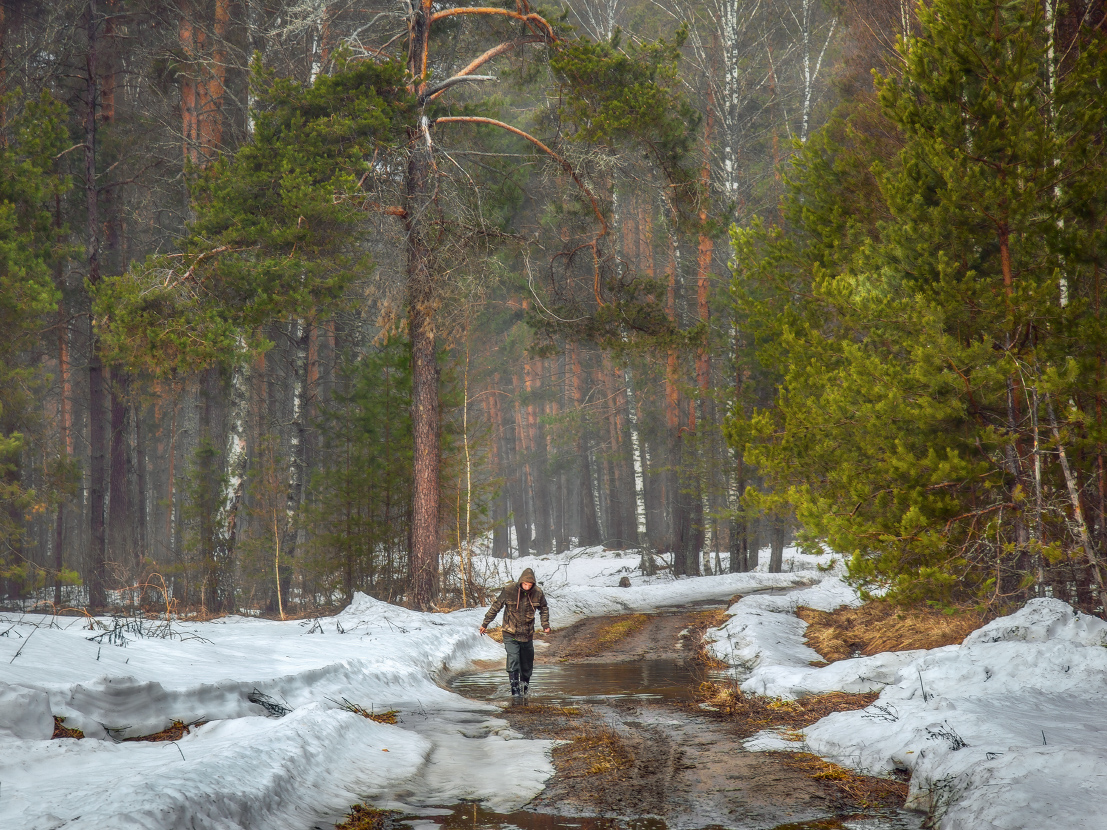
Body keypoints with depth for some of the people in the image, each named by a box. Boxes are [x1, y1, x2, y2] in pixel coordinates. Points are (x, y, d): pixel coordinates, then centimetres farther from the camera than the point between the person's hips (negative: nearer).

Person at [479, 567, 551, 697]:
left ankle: (525, 684, 33)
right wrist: (485, 623, 3)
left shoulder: (537, 593, -7)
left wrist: (545, 624, 3)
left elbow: (544, 609, 13)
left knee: (527, 661, 11)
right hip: (510, 633, -3)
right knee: (513, 660, -13)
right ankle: (515, 688, -8)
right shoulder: (509, 590, -15)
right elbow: (496, 607, -3)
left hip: (527, 634, 3)